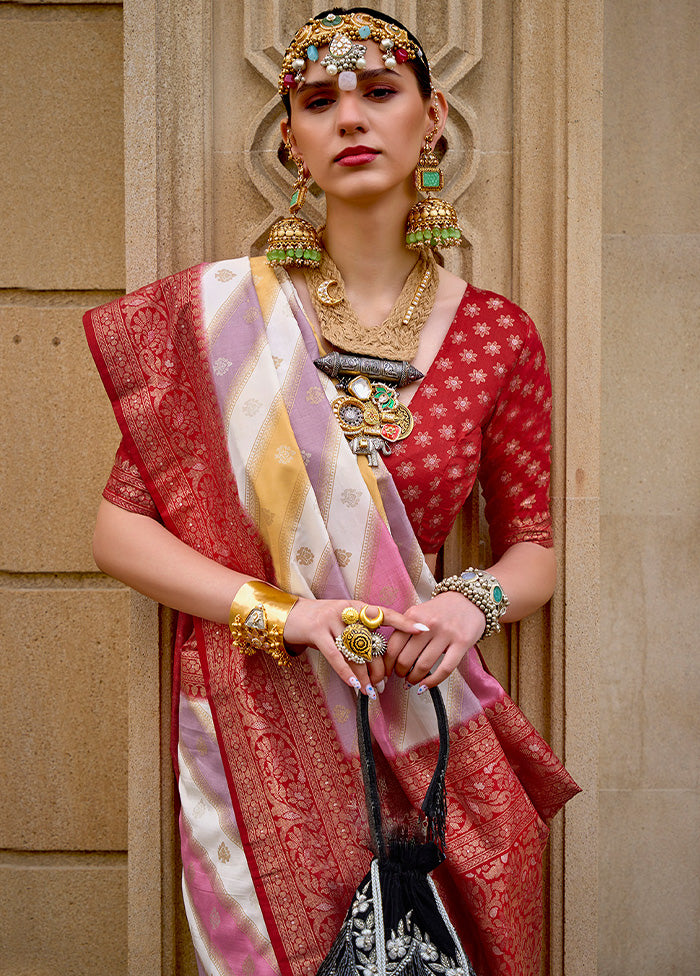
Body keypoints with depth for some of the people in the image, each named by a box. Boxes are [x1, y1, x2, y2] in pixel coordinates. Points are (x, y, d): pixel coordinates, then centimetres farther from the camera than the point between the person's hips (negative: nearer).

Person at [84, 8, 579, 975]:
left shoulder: (497, 335, 0)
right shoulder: (221, 312, -4)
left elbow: (534, 548, 8)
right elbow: (120, 530, -3)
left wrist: (471, 602, -14)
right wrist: (283, 613, -16)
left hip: (427, 731, 2)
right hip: (257, 724, -1)